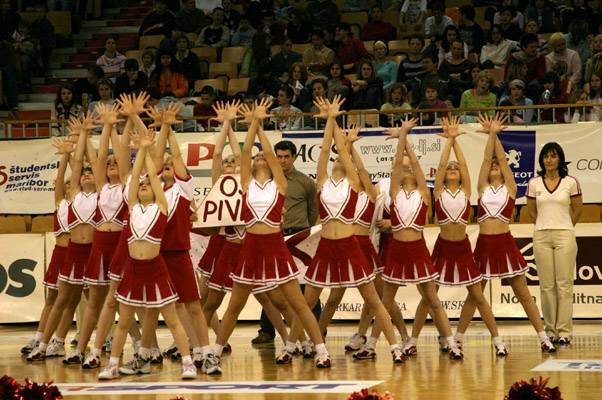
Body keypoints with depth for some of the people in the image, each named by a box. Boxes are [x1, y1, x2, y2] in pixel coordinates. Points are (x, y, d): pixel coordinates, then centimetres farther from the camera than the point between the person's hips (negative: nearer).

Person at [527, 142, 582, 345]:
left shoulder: (571, 182, 0)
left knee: (564, 284, -3)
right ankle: (550, 330, 8)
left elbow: (577, 208, 11)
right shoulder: (534, 183, 5)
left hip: (564, 235, -2)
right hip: (541, 236, 2)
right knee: (546, 285, 3)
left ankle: (564, 331, -1)